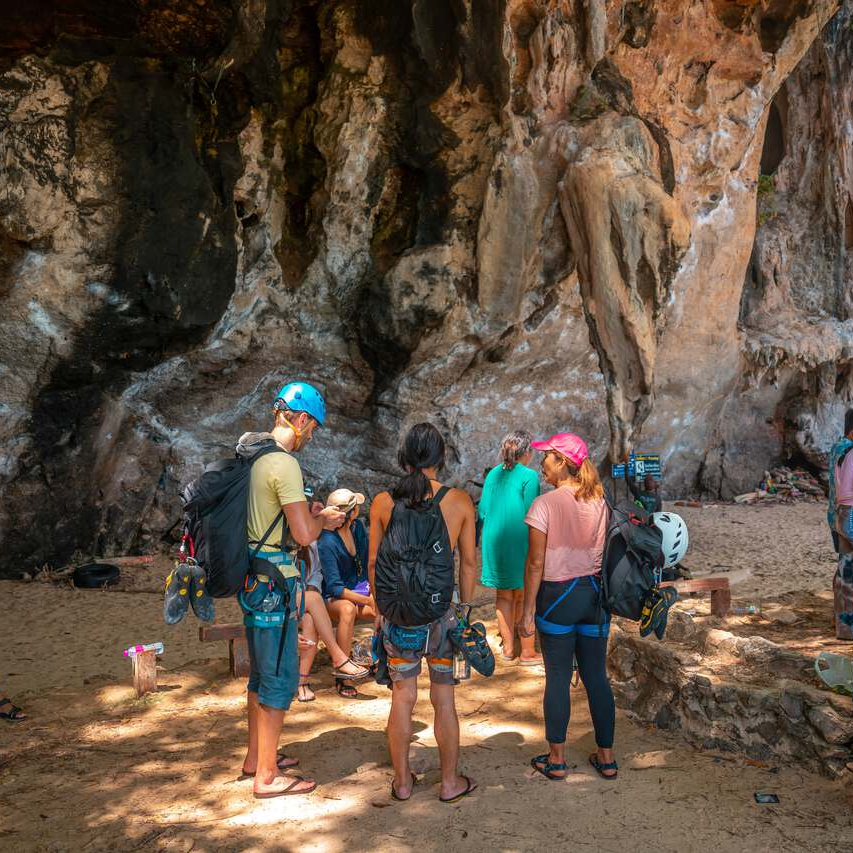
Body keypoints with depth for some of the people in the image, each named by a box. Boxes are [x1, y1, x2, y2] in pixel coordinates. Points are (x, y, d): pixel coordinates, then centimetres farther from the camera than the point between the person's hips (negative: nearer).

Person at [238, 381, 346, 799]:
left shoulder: (252, 454, 10)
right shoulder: (283, 463, -19)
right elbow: (304, 534, -21)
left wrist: (311, 515, 14)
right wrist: (321, 519, -1)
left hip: (253, 576, 10)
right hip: (274, 580, -10)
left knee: (261, 671, 21)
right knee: (279, 677, 2)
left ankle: (256, 757, 35)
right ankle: (267, 777, 13)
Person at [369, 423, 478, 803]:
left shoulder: (382, 502, -4)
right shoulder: (459, 501, -6)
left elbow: (373, 563, 2)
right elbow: (469, 563, 0)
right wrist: (465, 608, 12)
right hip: (441, 610, -1)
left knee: (402, 696, 13)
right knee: (443, 699, 11)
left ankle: (402, 781, 26)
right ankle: (450, 782, 25)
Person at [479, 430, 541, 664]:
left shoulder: (493, 474, 6)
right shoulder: (529, 476, -11)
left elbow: (482, 511, 6)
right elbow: (530, 514, -14)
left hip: (495, 541, 6)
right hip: (520, 541, -5)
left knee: (503, 595, 16)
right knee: (525, 596, 5)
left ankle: (508, 647, 25)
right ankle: (528, 652, 11)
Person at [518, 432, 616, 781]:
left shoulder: (545, 504, -14)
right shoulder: (599, 502, 1)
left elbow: (536, 563, -14)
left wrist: (528, 611, -7)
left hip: (558, 596, -5)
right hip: (595, 592, 5)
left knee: (558, 678, 7)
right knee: (597, 676, 13)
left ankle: (556, 759, 18)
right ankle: (606, 757, 23)